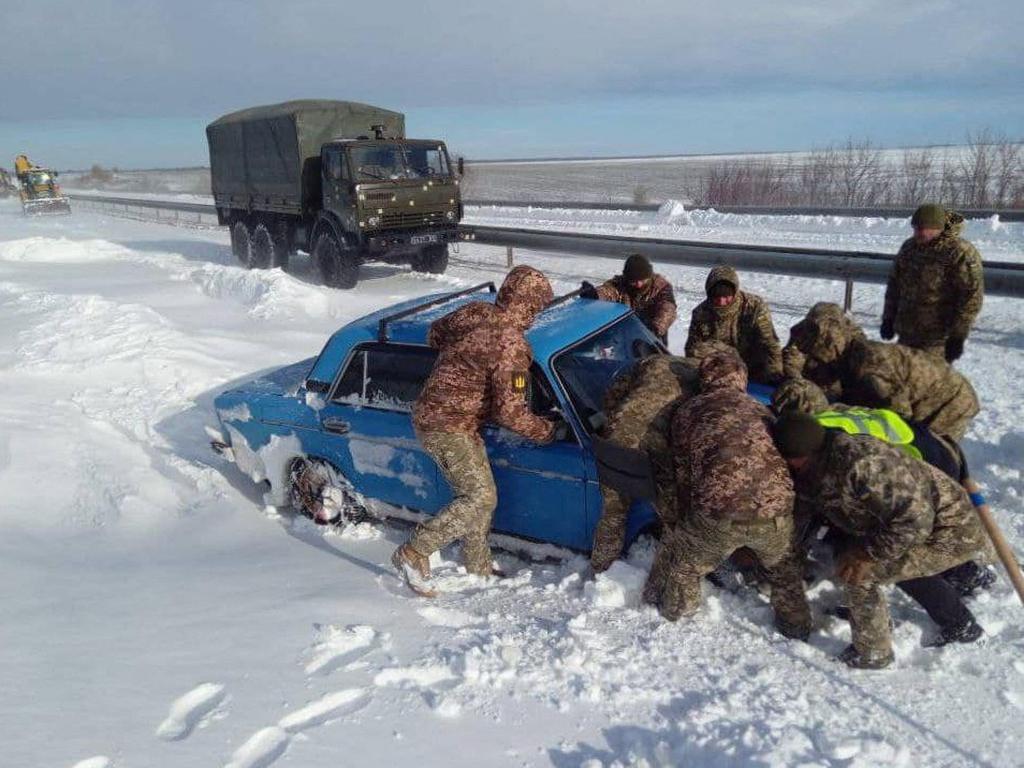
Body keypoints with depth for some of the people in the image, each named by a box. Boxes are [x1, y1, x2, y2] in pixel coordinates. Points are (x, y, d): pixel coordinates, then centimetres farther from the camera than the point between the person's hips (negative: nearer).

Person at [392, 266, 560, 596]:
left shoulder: (473, 311, 0)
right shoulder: (512, 347, -23)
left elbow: (434, 333, 18)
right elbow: (509, 412, -21)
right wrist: (549, 431, -8)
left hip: (431, 412, 9)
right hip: (446, 427, -9)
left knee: (476, 493, 15)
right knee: (481, 498, -8)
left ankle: (478, 566, 26)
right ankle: (414, 553, -4)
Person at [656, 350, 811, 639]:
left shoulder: (687, 412, 14)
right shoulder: (761, 410, 21)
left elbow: (682, 471, 16)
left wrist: (686, 516, 28)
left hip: (717, 513, -2)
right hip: (775, 509, 3)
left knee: (686, 561, 28)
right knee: (784, 566, 34)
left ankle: (676, 610, 45)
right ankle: (796, 625, 44)